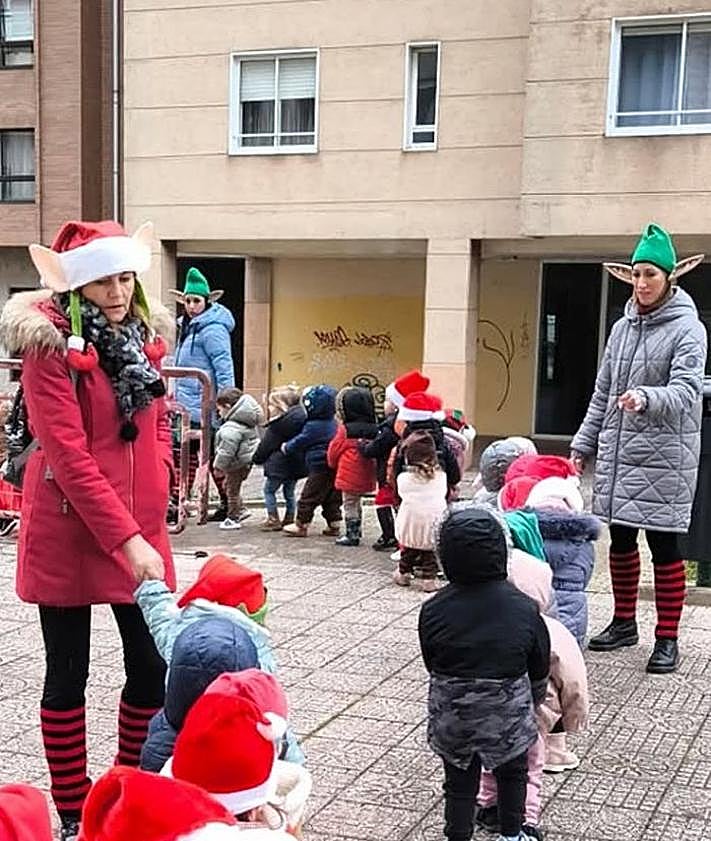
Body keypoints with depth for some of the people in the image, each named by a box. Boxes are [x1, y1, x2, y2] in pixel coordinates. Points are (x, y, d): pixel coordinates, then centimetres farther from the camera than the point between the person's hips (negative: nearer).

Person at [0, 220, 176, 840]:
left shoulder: (143, 334, 7)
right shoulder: (51, 344, -13)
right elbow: (69, 456, -19)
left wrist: (154, 503, 2)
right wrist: (125, 539, -24)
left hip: (140, 529, 6)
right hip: (68, 529, -5)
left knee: (153, 665, 8)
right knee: (68, 672, 6)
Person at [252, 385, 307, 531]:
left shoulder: (277, 424, -16)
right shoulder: (301, 416, 2)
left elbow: (266, 445, -9)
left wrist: (257, 458, 5)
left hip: (279, 464, -7)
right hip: (296, 463, 7)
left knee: (269, 490, 6)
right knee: (290, 491, 17)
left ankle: (273, 519, 3)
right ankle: (289, 519, 20)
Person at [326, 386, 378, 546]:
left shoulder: (345, 430, -13)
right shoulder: (373, 429, 1)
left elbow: (334, 450, -4)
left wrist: (333, 463, 15)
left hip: (349, 474, -6)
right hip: (366, 474, 6)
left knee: (349, 504, 3)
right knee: (357, 502, 19)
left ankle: (352, 534, 3)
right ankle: (356, 531, 27)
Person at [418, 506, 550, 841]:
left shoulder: (433, 611, -14)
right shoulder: (524, 608, -14)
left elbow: (432, 666, -2)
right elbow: (539, 669, -2)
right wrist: (531, 703, 16)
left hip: (452, 718, 0)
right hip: (508, 715, 0)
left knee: (459, 782, 15)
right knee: (511, 774, 24)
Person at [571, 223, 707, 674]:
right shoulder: (622, 328, 11)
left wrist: (646, 399, -40)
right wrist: (583, 447, 14)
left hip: (663, 459, -6)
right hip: (617, 455, 6)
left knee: (664, 546, 2)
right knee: (620, 539, 13)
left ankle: (667, 639, 12)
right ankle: (624, 623, 29)